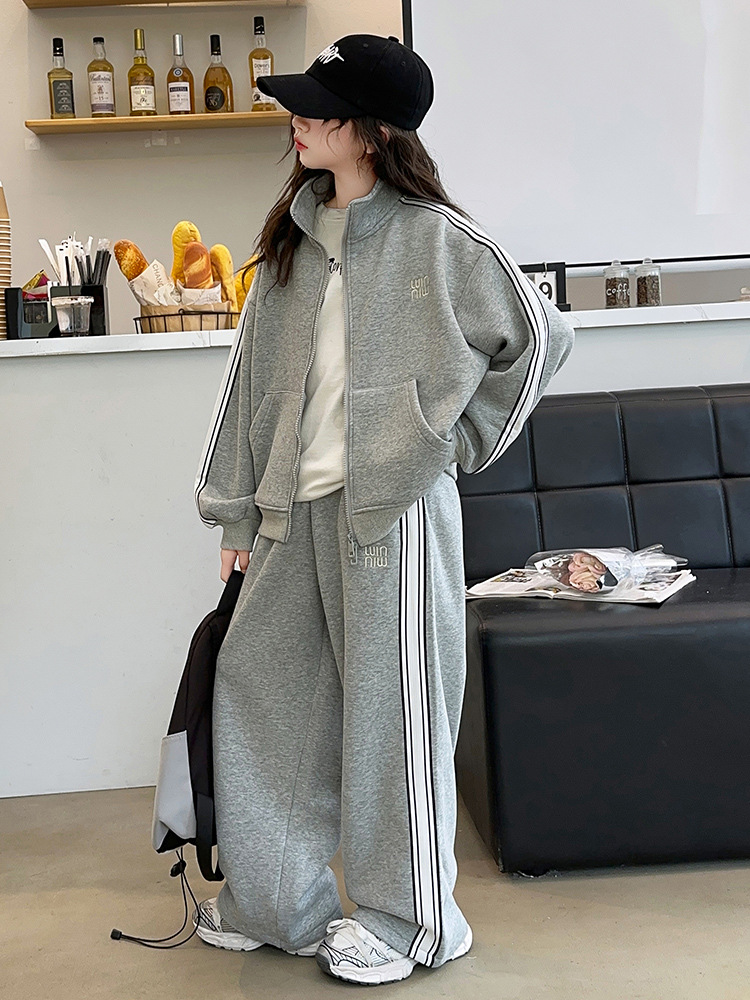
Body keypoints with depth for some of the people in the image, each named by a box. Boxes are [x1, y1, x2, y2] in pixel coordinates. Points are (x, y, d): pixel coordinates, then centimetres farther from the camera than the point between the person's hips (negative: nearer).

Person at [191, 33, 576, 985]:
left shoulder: (436, 238, -6)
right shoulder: (290, 239, 11)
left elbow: (538, 334, -1)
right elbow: (255, 376, 13)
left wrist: (456, 441, 1)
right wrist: (240, 508, 11)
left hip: (393, 505, -6)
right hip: (296, 506, 7)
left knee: (389, 704, 2)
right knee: (257, 684, 10)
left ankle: (407, 917, 21)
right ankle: (273, 900, 28)